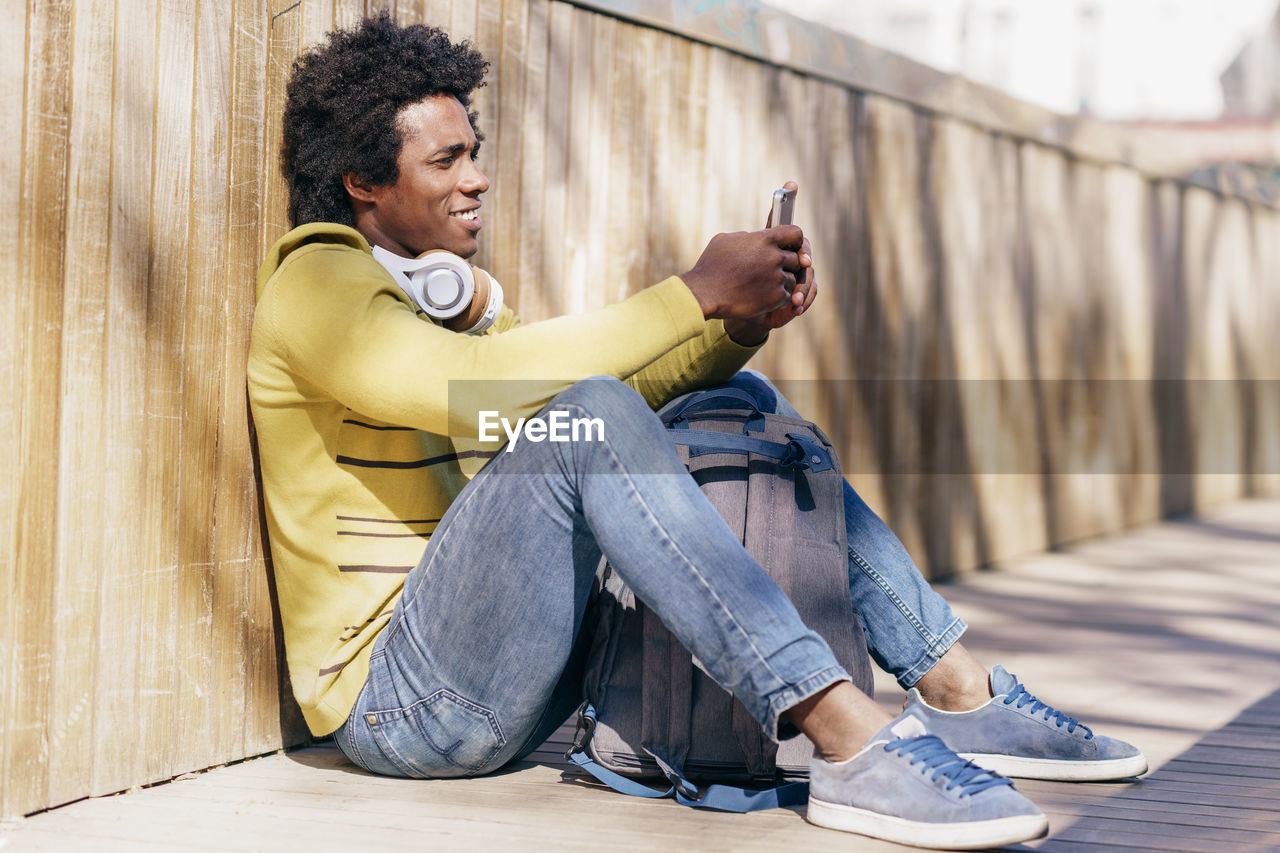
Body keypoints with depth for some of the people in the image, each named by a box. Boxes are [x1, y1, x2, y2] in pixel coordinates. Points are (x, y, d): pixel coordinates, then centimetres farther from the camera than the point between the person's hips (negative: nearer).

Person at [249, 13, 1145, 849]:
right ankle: (850, 744, -39)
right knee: (586, 415, -31)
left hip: (517, 679, 9)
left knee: (736, 402, 6)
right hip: (393, 695, -9)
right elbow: (476, 386, -27)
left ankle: (958, 691, -2)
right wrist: (697, 293, -23)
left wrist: (744, 319, -6)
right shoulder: (316, 285, -8)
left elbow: (625, 382, 13)